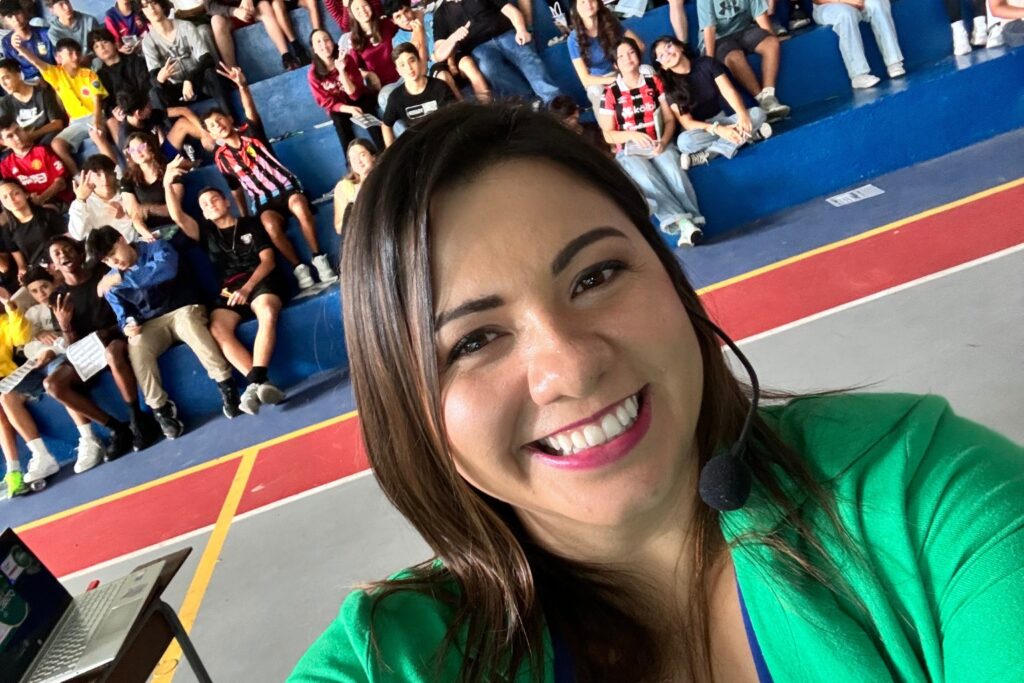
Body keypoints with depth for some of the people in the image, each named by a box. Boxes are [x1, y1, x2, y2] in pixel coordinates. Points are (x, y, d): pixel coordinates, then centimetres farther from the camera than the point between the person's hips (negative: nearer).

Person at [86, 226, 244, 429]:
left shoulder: (156, 247, -7)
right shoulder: (112, 285, 7)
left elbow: (166, 269, -29)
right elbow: (122, 316, 9)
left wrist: (122, 277, -31)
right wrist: (127, 326, -16)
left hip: (184, 310, -4)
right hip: (151, 325, 4)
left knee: (186, 320, -39)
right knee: (136, 346, -29)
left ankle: (225, 384, -37)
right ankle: (160, 407, -21)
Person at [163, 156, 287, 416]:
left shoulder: (250, 224, 15)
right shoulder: (206, 231, 24)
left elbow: (268, 260, 4)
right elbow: (178, 218, 8)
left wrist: (247, 288, -10)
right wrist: (168, 185, -7)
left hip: (260, 281, -2)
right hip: (229, 290, 2)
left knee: (268, 314, -38)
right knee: (217, 329, -31)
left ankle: (255, 382, -48)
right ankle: (261, 382, -43)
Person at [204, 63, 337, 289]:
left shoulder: (249, 132, 0)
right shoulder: (221, 157, 7)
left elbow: (251, 111, -22)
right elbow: (235, 189, 17)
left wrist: (242, 86, -41)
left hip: (287, 186, -2)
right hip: (263, 200, 2)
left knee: (300, 207, -37)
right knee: (270, 225, -33)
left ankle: (319, 259, -28)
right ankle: (299, 268, -24)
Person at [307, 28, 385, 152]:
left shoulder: (347, 59, -16)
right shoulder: (313, 74, -14)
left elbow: (355, 94, -21)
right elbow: (326, 102, -11)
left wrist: (342, 71, -35)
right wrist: (349, 109, -28)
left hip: (360, 99, 0)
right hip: (338, 107, 0)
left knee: (365, 114, -31)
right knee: (339, 120, -31)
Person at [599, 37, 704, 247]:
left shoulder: (654, 83, 12)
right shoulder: (610, 94, 4)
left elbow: (670, 119, 10)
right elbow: (608, 135, 4)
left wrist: (664, 141, -11)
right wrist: (633, 135, -15)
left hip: (659, 145, 2)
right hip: (629, 151, -2)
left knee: (674, 172, -33)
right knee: (648, 180, -36)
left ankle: (693, 221, -53)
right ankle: (682, 223, -55)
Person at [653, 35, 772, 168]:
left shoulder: (706, 63, -1)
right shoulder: (671, 89, -6)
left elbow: (729, 91, -10)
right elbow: (687, 123, -14)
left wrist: (742, 115, -30)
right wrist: (717, 129, -30)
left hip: (725, 119, 3)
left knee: (758, 113, -24)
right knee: (684, 141, -37)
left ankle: (706, 154, -30)